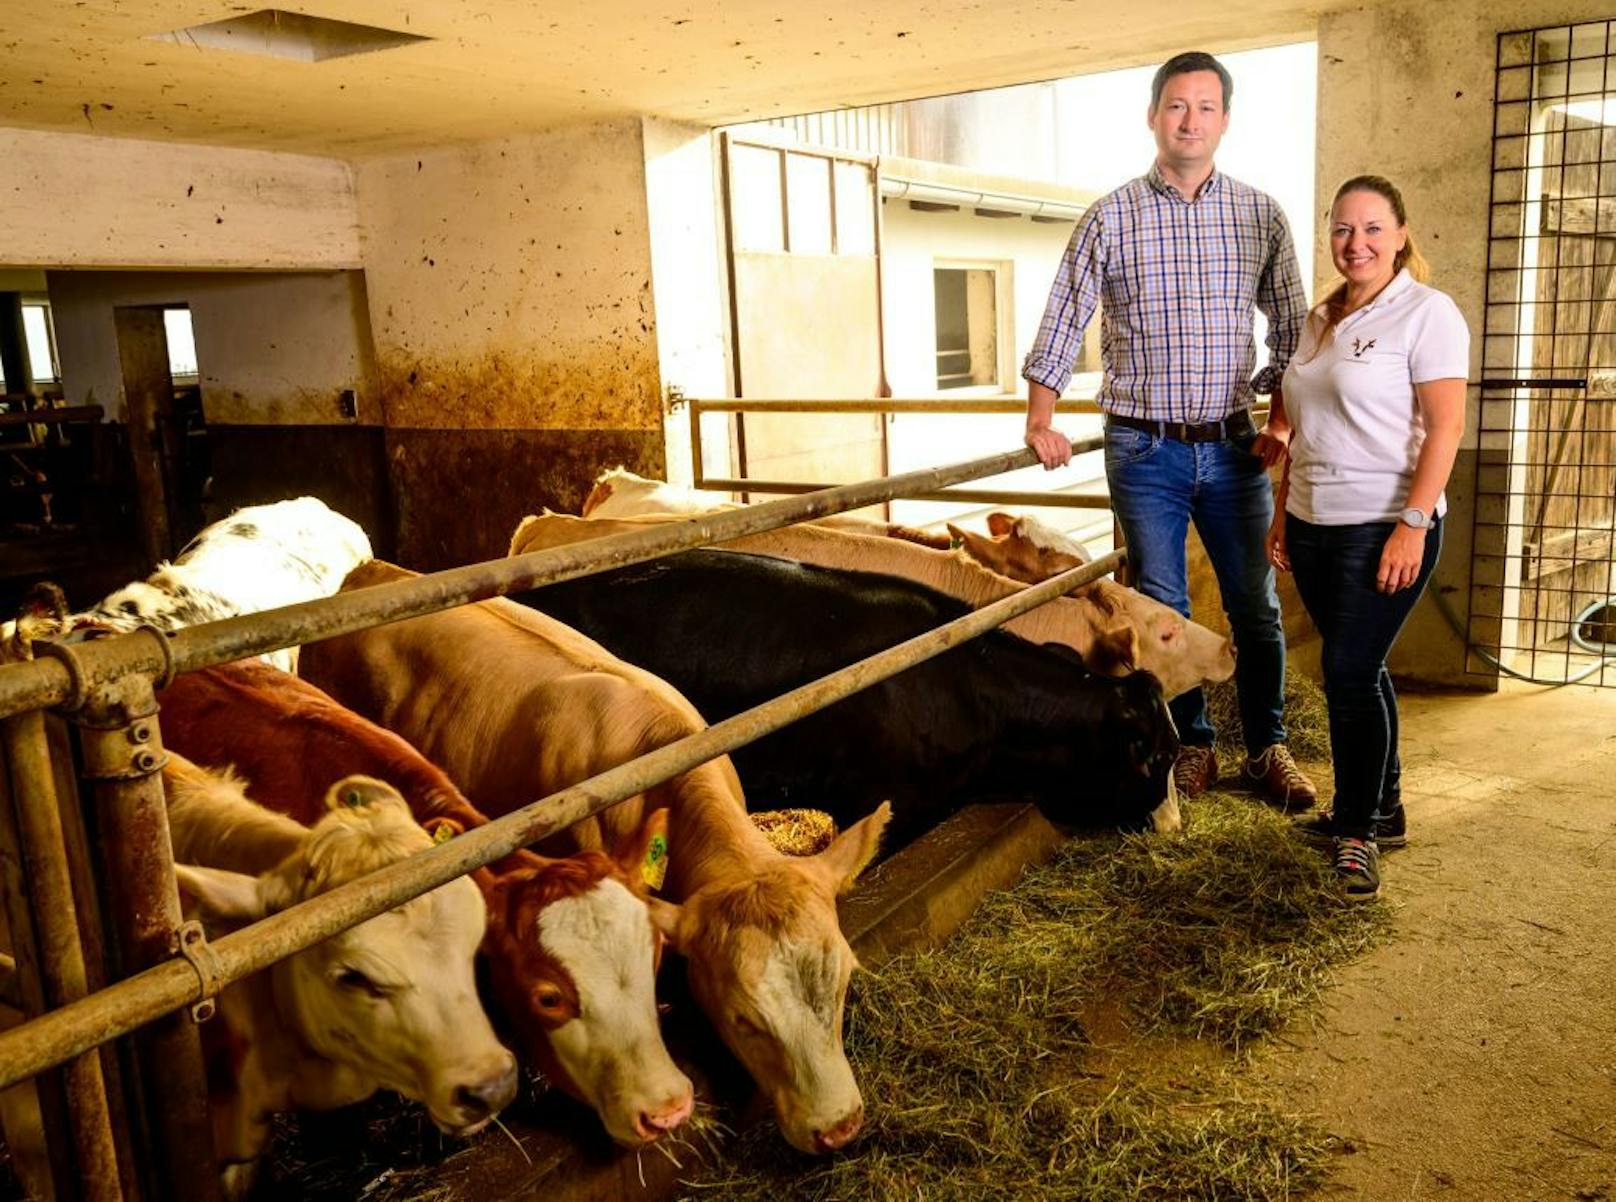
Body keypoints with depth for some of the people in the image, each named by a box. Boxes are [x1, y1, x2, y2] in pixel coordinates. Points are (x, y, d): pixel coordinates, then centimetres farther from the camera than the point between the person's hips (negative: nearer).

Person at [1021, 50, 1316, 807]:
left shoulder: (1260, 217, 4)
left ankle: (1267, 749, 23)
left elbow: (1291, 329, 10)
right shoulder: (1110, 219, -1)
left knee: (1255, 605, 8)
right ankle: (1191, 745, 23)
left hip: (1233, 446, 2)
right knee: (1161, 608, 6)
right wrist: (1039, 419, -3)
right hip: (1143, 451, -1)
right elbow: (1062, 322, 3)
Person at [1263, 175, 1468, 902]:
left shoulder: (1426, 313, -7)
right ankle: (1380, 812, 27)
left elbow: (1444, 428, -13)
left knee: (1350, 670, -7)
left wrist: (1414, 524, -20)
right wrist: (1282, 513, 13)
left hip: (1383, 528, -6)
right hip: (1314, 525, 7)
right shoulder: (1322, 319, 14)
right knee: (1355, 670, 13)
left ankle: (1359, 828, 9)